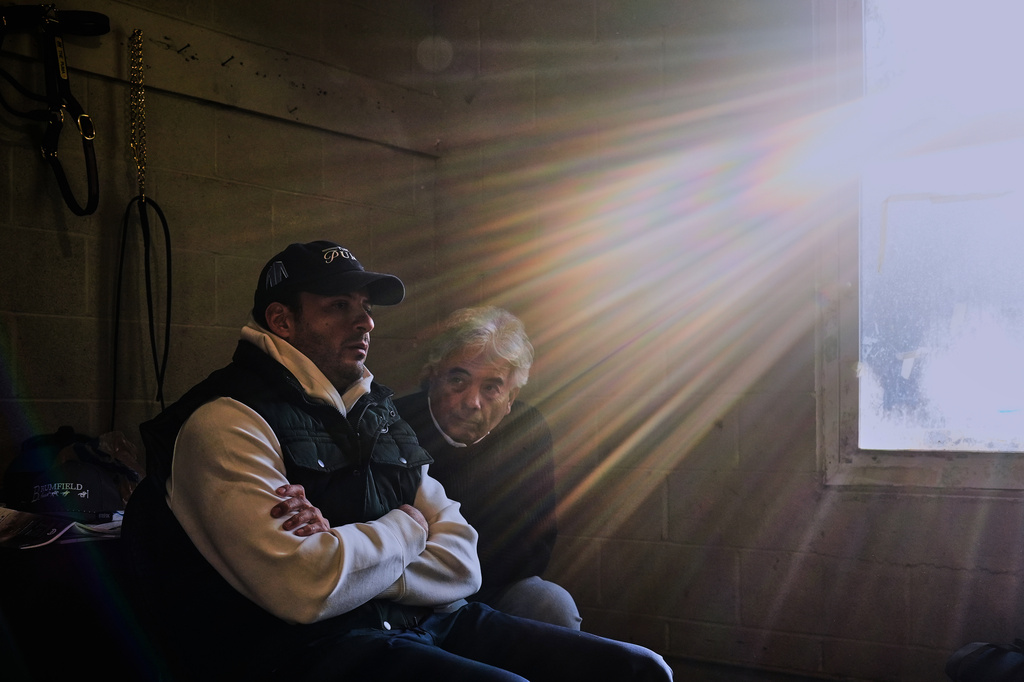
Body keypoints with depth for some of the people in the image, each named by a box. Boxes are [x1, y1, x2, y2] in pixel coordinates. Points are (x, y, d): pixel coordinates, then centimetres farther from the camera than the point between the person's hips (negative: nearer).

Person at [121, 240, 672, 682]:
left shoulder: (376, 415, 17)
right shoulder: (228, 422, -7)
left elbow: (461, 566, 8)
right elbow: (306, 588, -21)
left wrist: (346, 557, -12)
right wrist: (407, 526, -2)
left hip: (421, 622, 7)